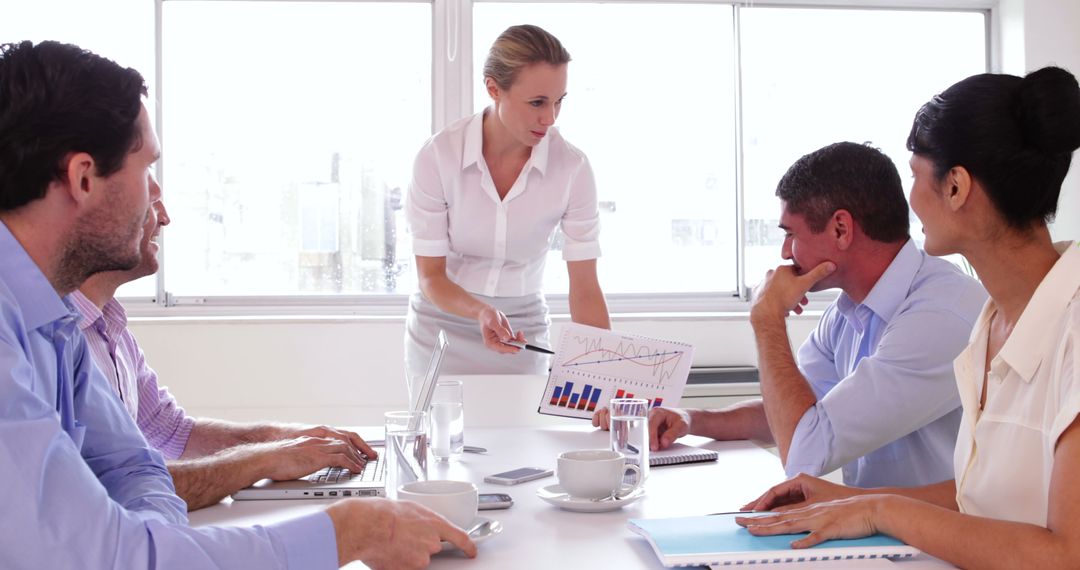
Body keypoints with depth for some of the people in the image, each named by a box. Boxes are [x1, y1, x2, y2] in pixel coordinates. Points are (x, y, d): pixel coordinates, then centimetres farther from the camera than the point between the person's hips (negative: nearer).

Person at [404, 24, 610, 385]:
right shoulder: (438, 156, -19)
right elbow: (430, 276, -14)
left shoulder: (572, 168, -17)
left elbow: (585, 287, -15)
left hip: (522, 335, 1)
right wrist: (481, 311, -34)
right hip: (442, 326, -1)